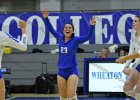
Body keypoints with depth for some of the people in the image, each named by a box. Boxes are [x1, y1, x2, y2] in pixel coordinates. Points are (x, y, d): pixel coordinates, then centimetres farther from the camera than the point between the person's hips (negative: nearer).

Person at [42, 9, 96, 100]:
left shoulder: (75, 40, -6)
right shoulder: (60, 38, 5)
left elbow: (88, 36, -19)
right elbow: (51, 29, 12)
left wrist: (92, 26, -34)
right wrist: (46, 18, 1)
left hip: (72, 71, -4)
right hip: (61, 71, 4)